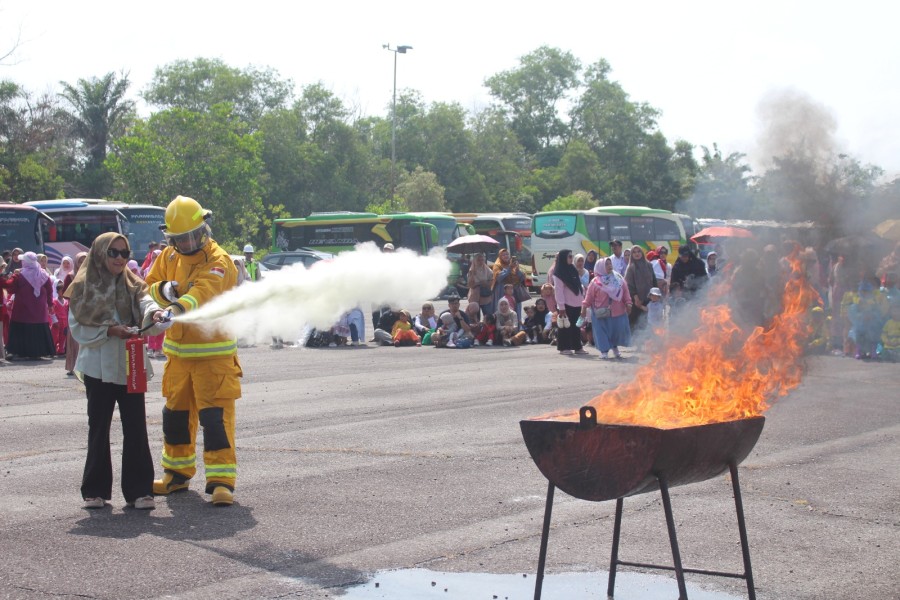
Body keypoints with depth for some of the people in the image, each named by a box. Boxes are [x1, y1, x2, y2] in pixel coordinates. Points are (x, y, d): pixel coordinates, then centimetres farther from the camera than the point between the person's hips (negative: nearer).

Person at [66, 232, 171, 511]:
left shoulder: (132, 285, 8)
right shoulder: (83, 288, 2)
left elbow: (145, 301, -13)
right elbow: (78, 327, -3)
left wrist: (154, 313, -36)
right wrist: (110, 331, -16)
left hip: (130, 365, 1)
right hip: (98, 366, -1)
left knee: (136, 428, -1)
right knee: (98, 428, 7)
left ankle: (139, 490, 3)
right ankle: (95, 490, 15)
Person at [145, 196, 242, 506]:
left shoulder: (218, 262, -16)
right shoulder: (169, 256, 7)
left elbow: (203, 292, -34)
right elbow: (148, 287, 10)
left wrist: (178, 307, -53)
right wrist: (163, 290, -14)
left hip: (213, 353, -7)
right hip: (178, 351, 7)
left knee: (216, 416, -11)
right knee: (175, 413, 16)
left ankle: (221, 481, -8)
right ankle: (177, 474, 32)